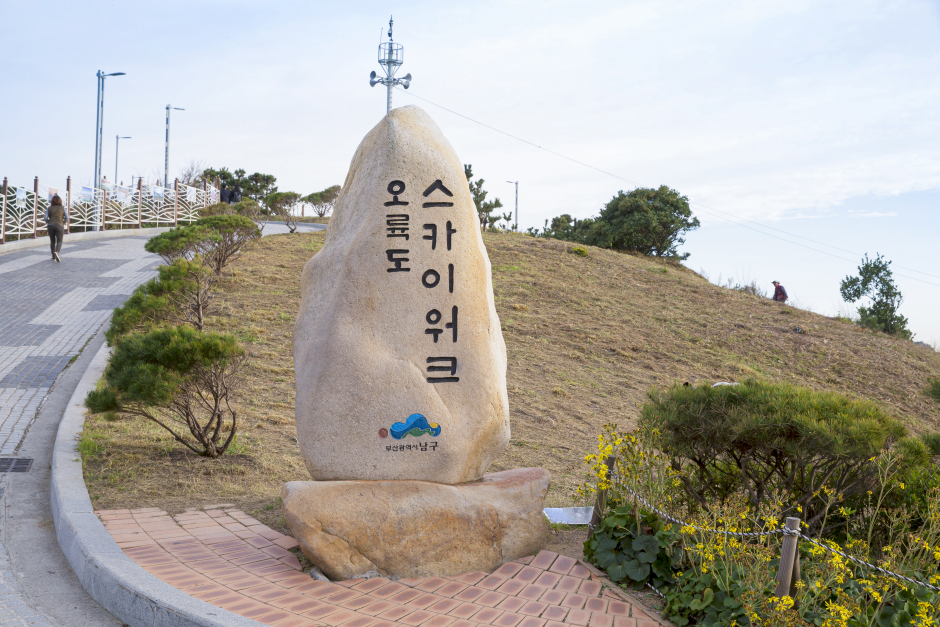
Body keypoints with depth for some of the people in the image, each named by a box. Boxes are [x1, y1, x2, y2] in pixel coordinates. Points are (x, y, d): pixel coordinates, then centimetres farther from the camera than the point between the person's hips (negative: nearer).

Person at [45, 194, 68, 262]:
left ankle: (54, 257, 15)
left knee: (52, 241, 15)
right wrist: (64, 223, 14)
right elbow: (67, 217, -4)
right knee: (59, 242, 0)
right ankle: (56, 252, -29)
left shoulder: (49, 208, 6)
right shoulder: (63, 208, 4)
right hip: (59, 226, -2)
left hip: (50, 226, 2)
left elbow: (45, 217, -3)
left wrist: (48, 222, 15)